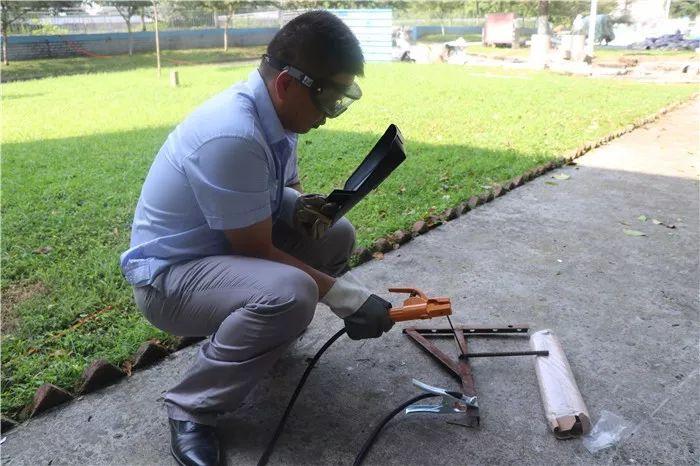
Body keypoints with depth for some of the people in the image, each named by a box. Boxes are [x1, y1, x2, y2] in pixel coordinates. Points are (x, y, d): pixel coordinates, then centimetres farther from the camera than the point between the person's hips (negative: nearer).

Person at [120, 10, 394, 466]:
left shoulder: (278, 111, -3)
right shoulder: (231, 136, -31)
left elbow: (285, 187, 14)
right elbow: (257, 251, -25)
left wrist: (302, 206, -10)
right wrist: (346, 296, -20)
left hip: (227, 248, 9)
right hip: (169, 275, -9)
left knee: (337, 235, 3)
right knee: (289, 292, -34)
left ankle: (263, 333, 17)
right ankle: (191, 409, -12)